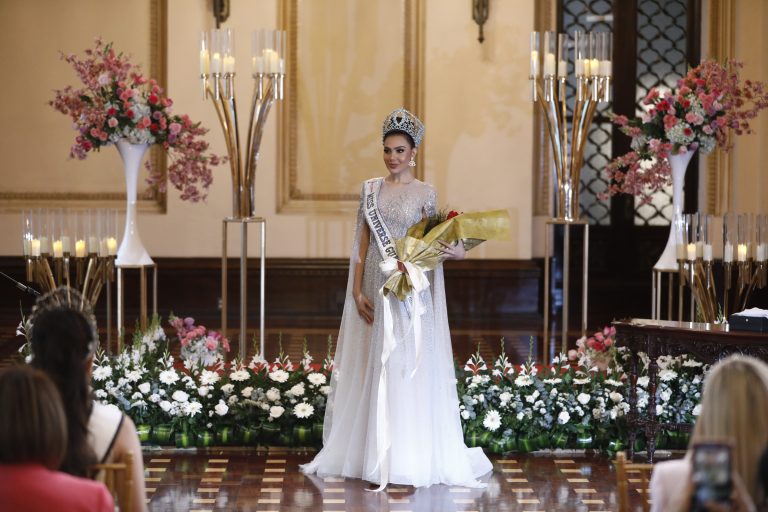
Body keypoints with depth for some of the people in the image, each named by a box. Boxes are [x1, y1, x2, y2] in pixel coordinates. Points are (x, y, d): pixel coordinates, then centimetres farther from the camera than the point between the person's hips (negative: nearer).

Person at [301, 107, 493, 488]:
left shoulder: (425, 193, 1)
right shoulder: (370, 189, 8)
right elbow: (361, 244, 7)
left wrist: (453, 252, -20)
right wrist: (357, 291, -1)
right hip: (375, 288, 3)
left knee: (407, 367, -3)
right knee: (372, 367, 6)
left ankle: (409, 454, 3)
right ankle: (372, 451, 13)